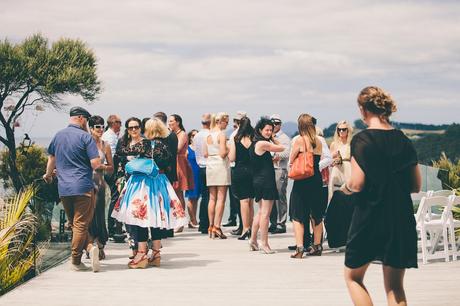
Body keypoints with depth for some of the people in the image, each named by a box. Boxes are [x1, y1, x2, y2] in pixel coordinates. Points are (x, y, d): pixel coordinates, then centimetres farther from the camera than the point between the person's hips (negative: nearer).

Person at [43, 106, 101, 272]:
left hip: (63, 188, 5)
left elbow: (51, 157, 26)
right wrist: (96, 166, 9)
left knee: (75, 224, 14)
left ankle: (89, 247, 3)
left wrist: (48, 174, 43)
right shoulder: (85, 136, -8)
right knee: (81, 224, -2)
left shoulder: (58, 136, 11)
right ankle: (75, 261, -3)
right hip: (83, 187, -5)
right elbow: (96, 163, -15)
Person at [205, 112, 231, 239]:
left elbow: (205, 154, 11)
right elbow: (223, 153, -19)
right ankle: (217, 227, -9)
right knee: (221, 198, -4)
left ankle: (211, 227, 11)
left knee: (212, 198, 10)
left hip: (210, 166, 7)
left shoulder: (209, 135, 9)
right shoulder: (221, 134, -11)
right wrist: (229, 149, 0)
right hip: (221, 166, -7)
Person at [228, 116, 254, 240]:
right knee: (251, 201, 13)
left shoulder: (235, 140, -6)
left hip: (239, 171, -2)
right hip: (252, 171, 2)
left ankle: (245, 229, -7)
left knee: (244, 201, -2)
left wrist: (229, 151, 12)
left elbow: (232, 158, -8)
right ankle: (250, 228, 19)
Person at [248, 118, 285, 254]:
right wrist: (273, 140, 10)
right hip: (266, 180, -10)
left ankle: (253, 240, 23)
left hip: (258, 180, 10)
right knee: (265, 213, -6)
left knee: (261, 211, 20)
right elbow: (282, 148, -4)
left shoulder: (254, 143, 13)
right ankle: (264, 244, -4)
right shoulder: (263, 144, -15)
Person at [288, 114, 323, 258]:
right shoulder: (318, 142, 5)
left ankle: (299, 247, -9)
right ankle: (317, 246, 22)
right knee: (316, 215, 16)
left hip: (302, 181, -5)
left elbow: (291, 161, -4)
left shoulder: (298, 140, -10)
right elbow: (318, 159, 13)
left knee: (297, 216, 0)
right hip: (317, 180, 5)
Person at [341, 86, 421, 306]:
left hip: (369, 217, -5)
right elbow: (416, 186, 9)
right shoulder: (404, 141, 6)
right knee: (395, 286, 11)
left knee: (353, 277, 13)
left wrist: (345, 187, 5)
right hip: (401, 219, 5)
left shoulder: (362, 140, -10)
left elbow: (357, 184, -16)